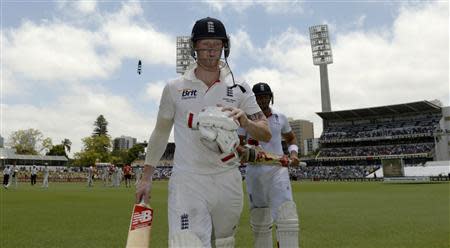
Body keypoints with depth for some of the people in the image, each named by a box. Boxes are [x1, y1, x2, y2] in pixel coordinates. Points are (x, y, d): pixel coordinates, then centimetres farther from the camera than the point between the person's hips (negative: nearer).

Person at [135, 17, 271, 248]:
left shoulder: (239, 89, 4)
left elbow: (266, 134, -1)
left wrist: (245, 121, -23)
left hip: (228, 180, 2)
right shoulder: (174, 88, 3)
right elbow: (161, 132, 12)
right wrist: (146, 177, 10)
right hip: (187, 180, -2)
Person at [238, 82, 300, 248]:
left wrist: (293, 153, 5)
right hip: (254, 172, -1)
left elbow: (291, 138, 24)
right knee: (259, 222, 8)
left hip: (278, 170, 1)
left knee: (287, 217, -12)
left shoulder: (280, 118, 9)